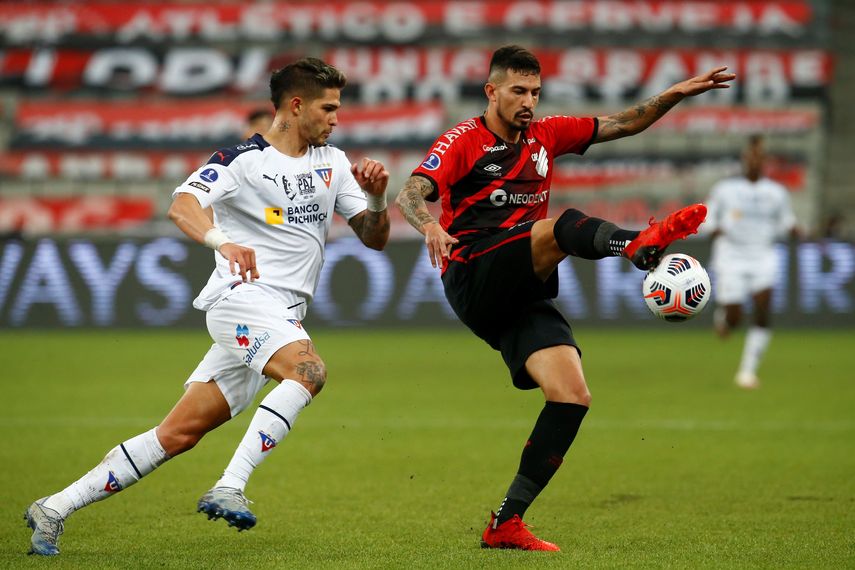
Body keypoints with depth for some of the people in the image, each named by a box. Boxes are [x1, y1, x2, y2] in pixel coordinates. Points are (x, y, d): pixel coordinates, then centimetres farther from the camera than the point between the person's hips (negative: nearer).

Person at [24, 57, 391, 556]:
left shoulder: (332, 162, 15)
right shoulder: (244, 159, -6)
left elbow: (375, 238, 17)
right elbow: (182, 205, -22)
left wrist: (377, 198, -5)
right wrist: (223, 241, -42)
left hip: (282, 317, 7)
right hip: (243, 296, -7)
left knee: (180, 434, 2)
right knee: (309, 369, -34)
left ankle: (55, 509, 7)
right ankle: (229, 490, -36)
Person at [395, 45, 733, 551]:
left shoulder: (546, 135, 18)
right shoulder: (464, 141, 1)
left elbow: (623, 125, 21)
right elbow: (411, 194, -13)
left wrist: (675, 95, 7)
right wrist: (430, 225, -35)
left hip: (522, 297, 6)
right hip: (473, 279, -6)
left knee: (573, 396, -11)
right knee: (561, 227, -31)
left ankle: (506, 523, -7)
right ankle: (639, 244, -66)